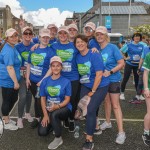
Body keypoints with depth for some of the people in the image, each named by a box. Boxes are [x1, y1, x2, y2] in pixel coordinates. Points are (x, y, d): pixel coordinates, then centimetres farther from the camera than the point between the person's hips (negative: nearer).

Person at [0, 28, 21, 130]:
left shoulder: (13, 47, 10)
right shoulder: (8, 50, -22)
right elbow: (9, 67, -25)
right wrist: (16, 82, -22)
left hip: (12, 80, 10)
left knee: (14, 99, 20)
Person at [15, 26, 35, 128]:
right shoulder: (18, 47, -7)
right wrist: (24, 71, -14)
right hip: (22, 75, -3)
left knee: (29, 95, 14)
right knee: (23, 96, -9)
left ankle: (27, 113, 34)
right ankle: (20, 118, 8)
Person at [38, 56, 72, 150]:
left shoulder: (66, 81, -11)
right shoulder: (45, 81, -2)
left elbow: (67, 99, -10)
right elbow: (43, 98, -1)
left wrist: (57, 106, -29)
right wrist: (45, 114, -11)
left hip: (64, 108, -4)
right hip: (49, 109, 4)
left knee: (54, 114, -37)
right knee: (42, 132, -10)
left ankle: (58, 139, -13)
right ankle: (56, 124, 23)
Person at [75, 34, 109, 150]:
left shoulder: (94, 55, -20)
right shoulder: (78, 56, -1)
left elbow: (99, 75, -21)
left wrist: (93, 91, -16)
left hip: (100, 86, -6)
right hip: (86, 86, 6)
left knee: (90, 109, -16)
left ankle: (89, 139, -2)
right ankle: (95, 127, 30)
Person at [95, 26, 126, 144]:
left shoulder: (112, 47, -13)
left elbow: (121, 63, -14)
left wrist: (110, 72, -25)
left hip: (113, 79, -5)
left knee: (115, 105, -4)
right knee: (106, 101, 18)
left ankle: (121, 132, 2)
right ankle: (108, 122, 37)